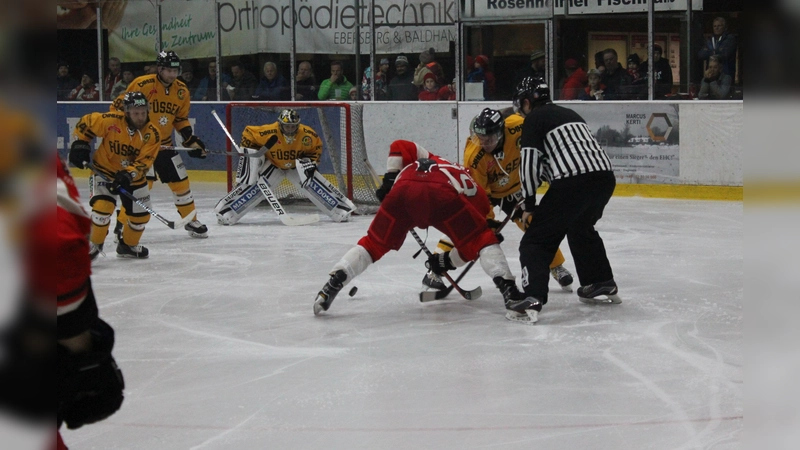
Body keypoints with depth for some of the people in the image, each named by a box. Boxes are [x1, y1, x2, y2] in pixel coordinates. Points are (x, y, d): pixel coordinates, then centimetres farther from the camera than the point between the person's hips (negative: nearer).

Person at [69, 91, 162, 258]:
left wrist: (128, 175, -36)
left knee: (141, 213, 7)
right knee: (102, 206, -21)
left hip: (133, 177, 3)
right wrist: (80, 144, -10)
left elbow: (144, 161, -22)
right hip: (104, 170, -3)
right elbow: (85, 123, -8)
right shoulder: (110, 121, -24)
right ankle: (93, 244, 0)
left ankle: (128, 245, 33)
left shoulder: (152, 134, -19)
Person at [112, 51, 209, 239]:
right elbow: (119, 107, -13)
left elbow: (181, 118, 14)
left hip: (165, 145, 6)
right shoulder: (142, 85, -19)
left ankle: (191, 221, 28)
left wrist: (191, 140, 6)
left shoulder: (181, 91, 2)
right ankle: (122, 225, -9)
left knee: (180, 180, 10)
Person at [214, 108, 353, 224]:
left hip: (297, 166, 2)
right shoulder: (269, 132, -31)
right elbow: (248, 132, -16)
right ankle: (225, 211, -13)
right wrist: (249, 151, -17)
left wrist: (311, 162, -15)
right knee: (252, 185, -17)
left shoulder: (308, 134, -24)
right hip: (272, 165, -2)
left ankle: (338, 211, -3)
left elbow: (317, 147, -3)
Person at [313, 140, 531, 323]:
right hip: (441, 195, -3)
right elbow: (471, 247, 30)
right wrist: (447, 261, 40)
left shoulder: (430, 160, 46)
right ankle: (509, 291, -1)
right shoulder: (477, 194, 36)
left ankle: (332, 284, 8)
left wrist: (390, 179, 27)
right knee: (483, 239, 14)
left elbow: (399, 147, 29)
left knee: (373, 243, 19)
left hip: (403, 190, 3)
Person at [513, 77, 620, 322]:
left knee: (537, 240, -1)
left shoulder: (534, 119, 7)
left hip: (573, 182, -8)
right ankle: (602, 285, 38)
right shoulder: (569, 113, 30)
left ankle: (533, 297, -17)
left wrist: (529, 204, 5)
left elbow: (529, 162, -2)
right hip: (605, 175, 8)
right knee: (581, 228, 34)